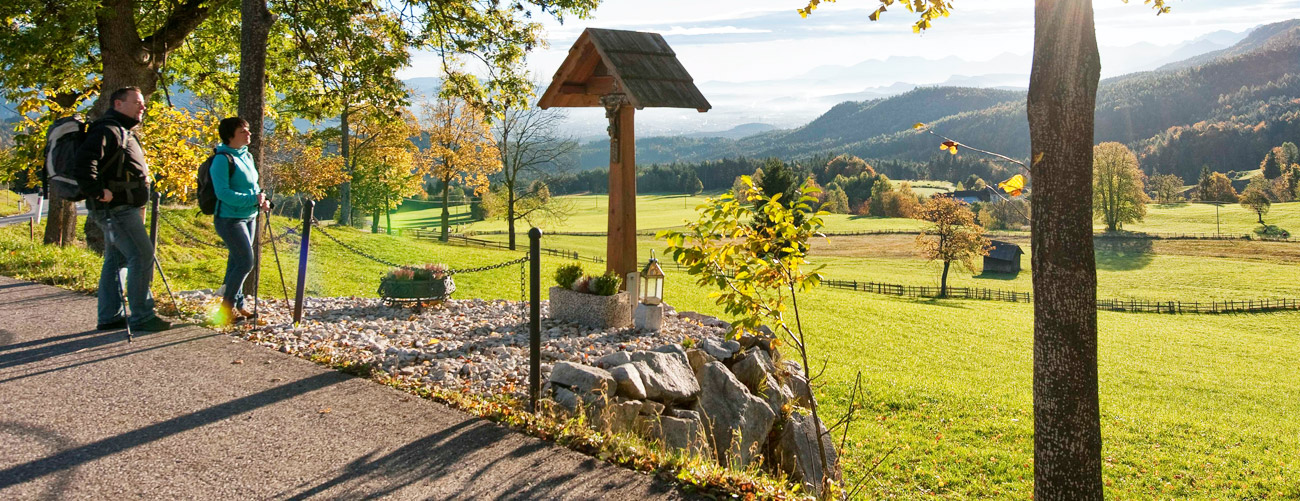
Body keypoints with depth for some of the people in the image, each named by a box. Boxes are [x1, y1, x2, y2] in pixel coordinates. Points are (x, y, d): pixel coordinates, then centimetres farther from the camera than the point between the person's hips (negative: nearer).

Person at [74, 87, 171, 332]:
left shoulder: (123, 133, 21)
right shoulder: (107, 130, -13)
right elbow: (83, 163, -26)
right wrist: (98, 191, -26)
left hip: (123, 208, 11)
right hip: (116, 208, -11)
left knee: (116, 259, 13)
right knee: (142, 256, -11)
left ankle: (110, 317, 20)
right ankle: (142, 316, -8)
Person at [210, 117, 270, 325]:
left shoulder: (247, 156, 11)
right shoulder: (222, 159, -15)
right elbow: (223, 192, -21)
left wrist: (262, 199, 0)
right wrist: (252, 199, -24)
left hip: (249, 217, 8)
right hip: (230, 219, -8)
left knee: (237, 261, 14)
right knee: (246, 261, -11)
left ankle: (237, 305, 23)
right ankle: (227, 307, 2)